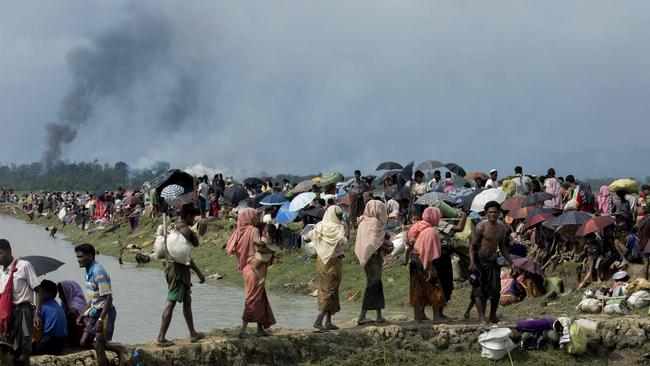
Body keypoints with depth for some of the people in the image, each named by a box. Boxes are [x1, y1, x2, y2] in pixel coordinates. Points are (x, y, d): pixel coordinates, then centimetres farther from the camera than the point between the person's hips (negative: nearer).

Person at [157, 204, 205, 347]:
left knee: (187, 300, 18)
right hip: (179, 269, -10)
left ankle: (193, 334, 26)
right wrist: (198, 272, -18)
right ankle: (161, 338, -10)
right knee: (171, 303, -9)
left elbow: (195, 243, 23)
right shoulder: (185, 230, -14)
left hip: (171, 266, 10)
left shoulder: (175, 228, 14)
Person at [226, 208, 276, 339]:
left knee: (260, 298, 16)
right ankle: (243, 330, -3)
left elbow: (230, 250, 2)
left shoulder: (239, 232, 5)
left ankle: (260, 328, 21)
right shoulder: (253, 231, -13)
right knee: (253, 299, -2)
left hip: (246, 268, 8)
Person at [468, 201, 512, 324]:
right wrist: (472, 262, -22)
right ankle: (482, 317, -8)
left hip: (493, 260, 6)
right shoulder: (481, 227, -11)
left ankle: (493, 316, 17)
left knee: (495, 289, 4)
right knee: (479, 289, -7)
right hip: (480, 260, -6)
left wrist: (512, 261, 12)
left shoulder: (501, 228, 8)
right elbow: (472, 246, -10)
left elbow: (502, 248, 18)